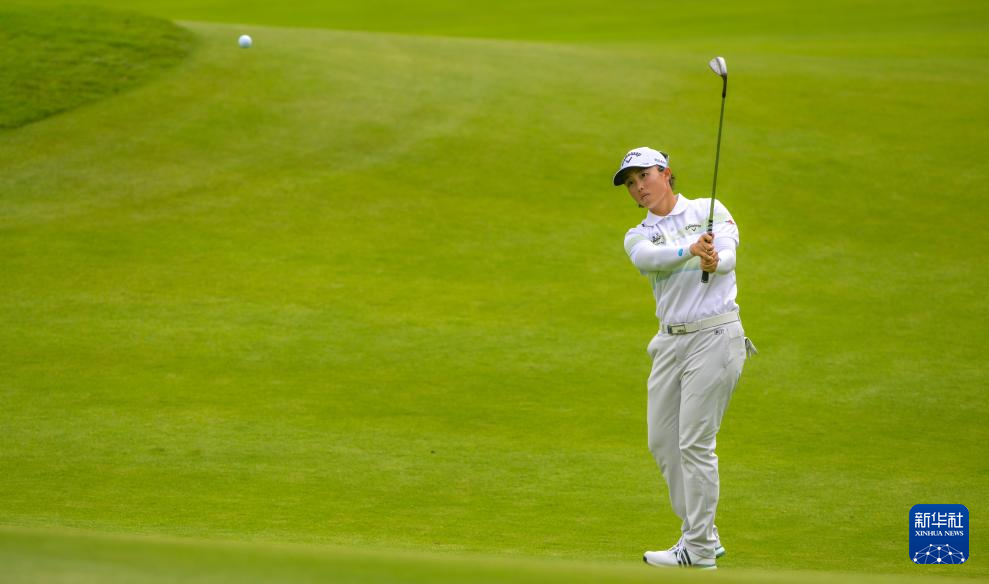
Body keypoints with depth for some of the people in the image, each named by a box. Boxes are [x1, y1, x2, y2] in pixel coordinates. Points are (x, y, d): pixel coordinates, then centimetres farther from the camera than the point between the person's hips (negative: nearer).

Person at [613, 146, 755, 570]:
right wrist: (692, 250, -35)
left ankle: (699, 550, -7)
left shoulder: (709, 210, 3)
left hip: (715, 334, -6)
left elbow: (728, 254, -15)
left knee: (695, 442, -10)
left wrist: (715, 262, -41)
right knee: (662, 443, 8)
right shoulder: (638, 237, 11)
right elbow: (649, 256, -14)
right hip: (670, 341, 6)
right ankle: (703, 535, 20)